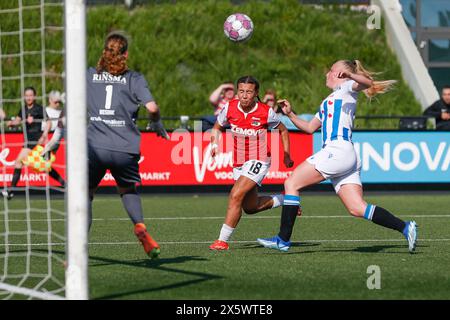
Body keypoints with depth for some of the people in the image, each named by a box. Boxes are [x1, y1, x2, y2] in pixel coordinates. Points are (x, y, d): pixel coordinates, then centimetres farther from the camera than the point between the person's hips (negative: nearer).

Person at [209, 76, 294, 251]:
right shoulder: (229, 108, -7)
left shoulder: (266, 112, -14)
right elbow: (217, 127, 12)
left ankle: (223, 240, -16)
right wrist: (214, 144, -7)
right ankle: (285, 199, 40)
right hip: (239, 163, 6)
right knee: (250, 207, 16)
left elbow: (283, 131, 4)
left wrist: (287, 156, 4)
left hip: (258, 160, -6)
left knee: (236, 196, -22)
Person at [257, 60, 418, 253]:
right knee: (358, 209, -3)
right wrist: (290, 114, 22)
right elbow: (310, 128, 35)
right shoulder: (327, 102, 32)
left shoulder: (346, 89, 7)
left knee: (291, 184, -7)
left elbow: (367, 82, -13)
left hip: (338, 150, -9)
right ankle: (405, 227, -9)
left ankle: (283, 240, -11)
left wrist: (349, 74, -32)